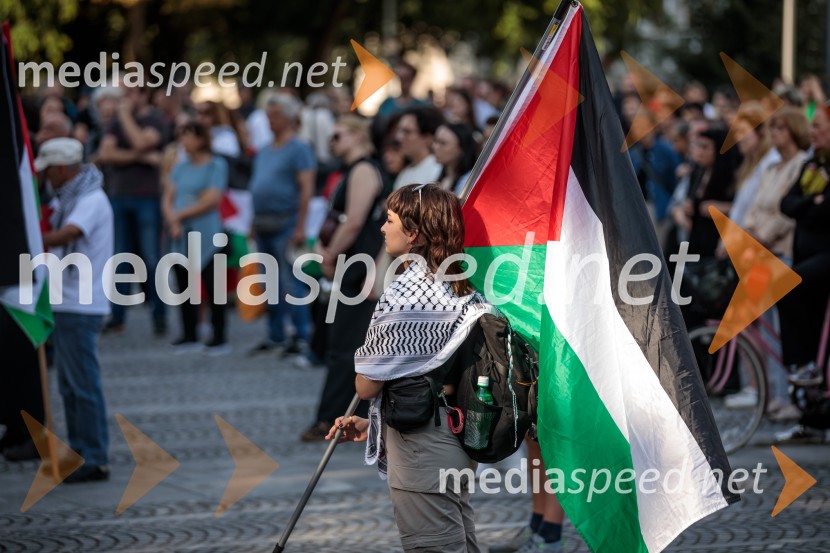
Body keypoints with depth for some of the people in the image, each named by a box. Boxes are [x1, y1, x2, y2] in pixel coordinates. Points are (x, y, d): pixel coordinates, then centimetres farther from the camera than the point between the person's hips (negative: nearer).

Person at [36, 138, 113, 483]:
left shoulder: (91, 200, -17)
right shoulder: (71, 198, 16)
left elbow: (64, 236, -32)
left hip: (80, 308, -10)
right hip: (65, 304, 10)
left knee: (83, 384, -6)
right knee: (69, 385, 15)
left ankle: (95, 461, -2)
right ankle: (78, 454, 22)